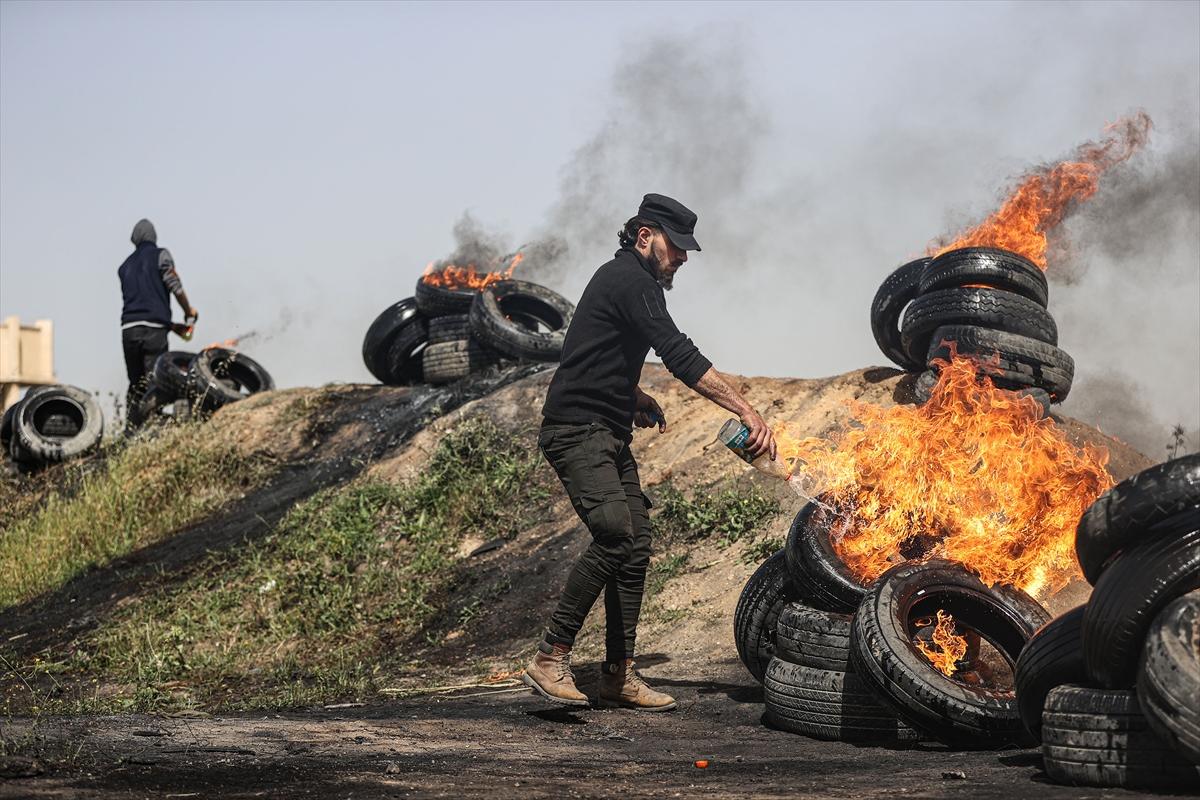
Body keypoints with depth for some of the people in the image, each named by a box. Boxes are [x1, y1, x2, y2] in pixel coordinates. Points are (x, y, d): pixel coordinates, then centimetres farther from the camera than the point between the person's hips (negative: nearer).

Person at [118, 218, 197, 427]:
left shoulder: (125, 266, 22)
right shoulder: (160, 255, 6)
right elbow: (175, 286, -5)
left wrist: (172, 326, 21)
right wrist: (189, 311, 13)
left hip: (129, 329, 5)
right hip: (154, 329, -5)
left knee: (135, 386, 12)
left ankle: (132, 431, 6)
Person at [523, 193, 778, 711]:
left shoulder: (626, 278, 20)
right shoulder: (629, 280, -13)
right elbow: (681, 358, -24)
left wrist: (636, 399, 18)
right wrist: (748, 412, -27)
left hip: (609, 436, 11)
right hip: (577, 430, -11)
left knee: (635, 547, 6)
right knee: (614, 534, -24)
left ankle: (619, 674, 10)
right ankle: (549, 661, -21)